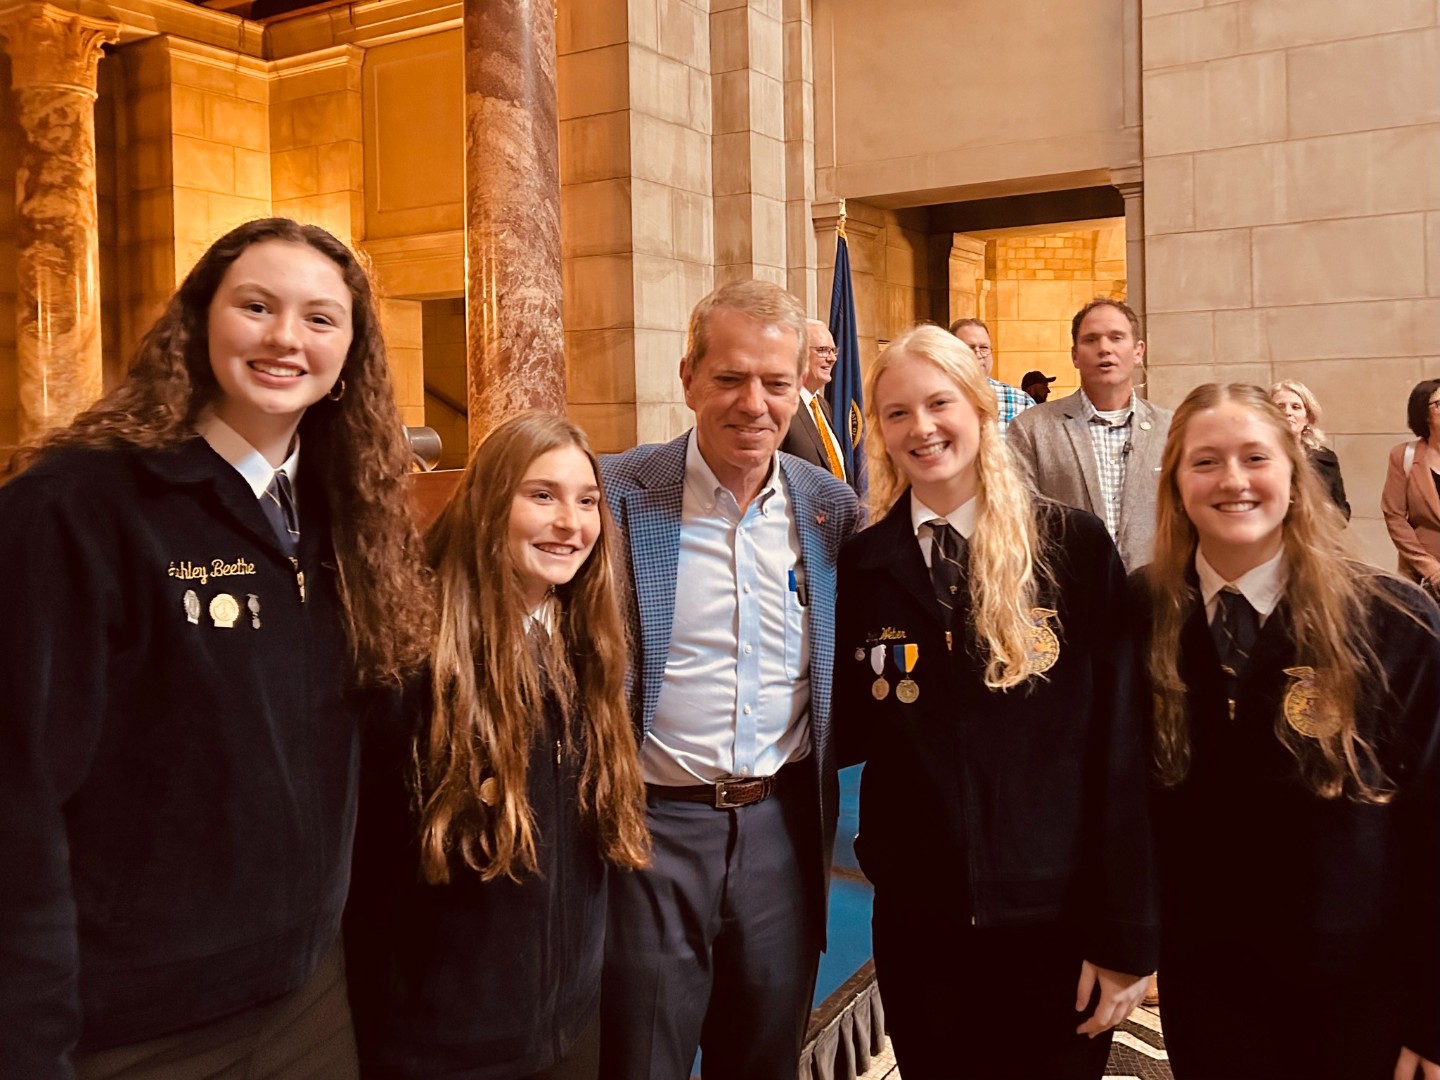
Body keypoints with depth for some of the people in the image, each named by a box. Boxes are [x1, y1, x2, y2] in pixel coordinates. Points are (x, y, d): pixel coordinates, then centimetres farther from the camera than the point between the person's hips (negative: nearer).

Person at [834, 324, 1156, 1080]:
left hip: (1059, 923, -2)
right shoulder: (862, 565, 0)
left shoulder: (1075, 549, -7)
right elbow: (852, 734, 4)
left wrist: (1126, 932, -8)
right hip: (917, 922, 2)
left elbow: (1122, 746, -8)